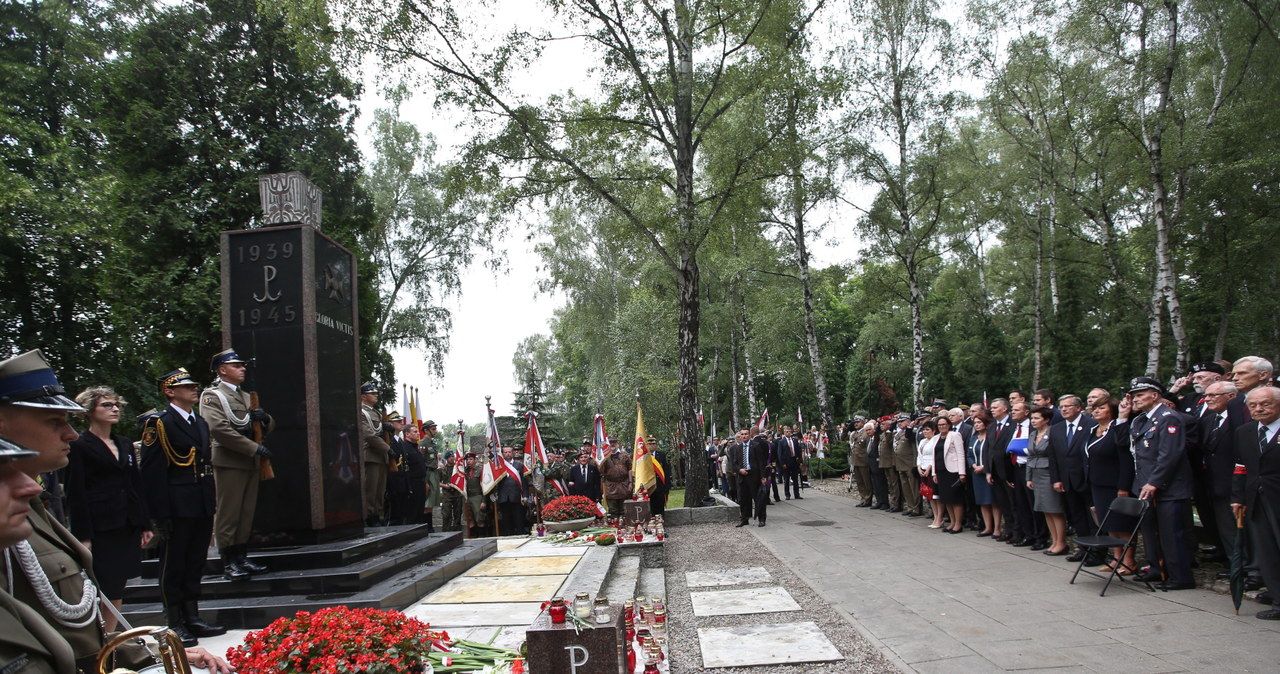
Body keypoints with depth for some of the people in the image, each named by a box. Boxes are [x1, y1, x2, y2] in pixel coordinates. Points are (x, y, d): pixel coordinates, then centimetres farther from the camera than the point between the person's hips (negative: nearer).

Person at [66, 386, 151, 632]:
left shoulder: (125, 445, 16)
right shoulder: (80, 446, -4)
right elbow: (75, 494, -8)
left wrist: (144, 525, 13)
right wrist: (82, 536, -13)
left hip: (126, 527, 6)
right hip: (99, 530, -6)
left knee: (117, 588, 9)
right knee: (103, 588, -7)